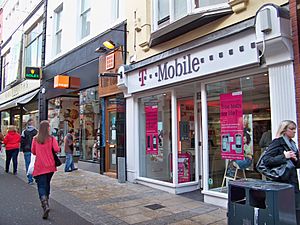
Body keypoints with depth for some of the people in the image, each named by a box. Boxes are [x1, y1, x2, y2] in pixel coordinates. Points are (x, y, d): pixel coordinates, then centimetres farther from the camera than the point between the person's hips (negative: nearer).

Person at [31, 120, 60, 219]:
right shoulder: (51, 139, -6)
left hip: (39, 166, -1)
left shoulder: (35, 139, 0)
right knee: (47, 184, 21)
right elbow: (56, 149, -15)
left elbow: (33, 151, 7)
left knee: (41, 186, -3)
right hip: (50, 166, 1)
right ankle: (45, 202, 34)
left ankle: (45, 205, -22)